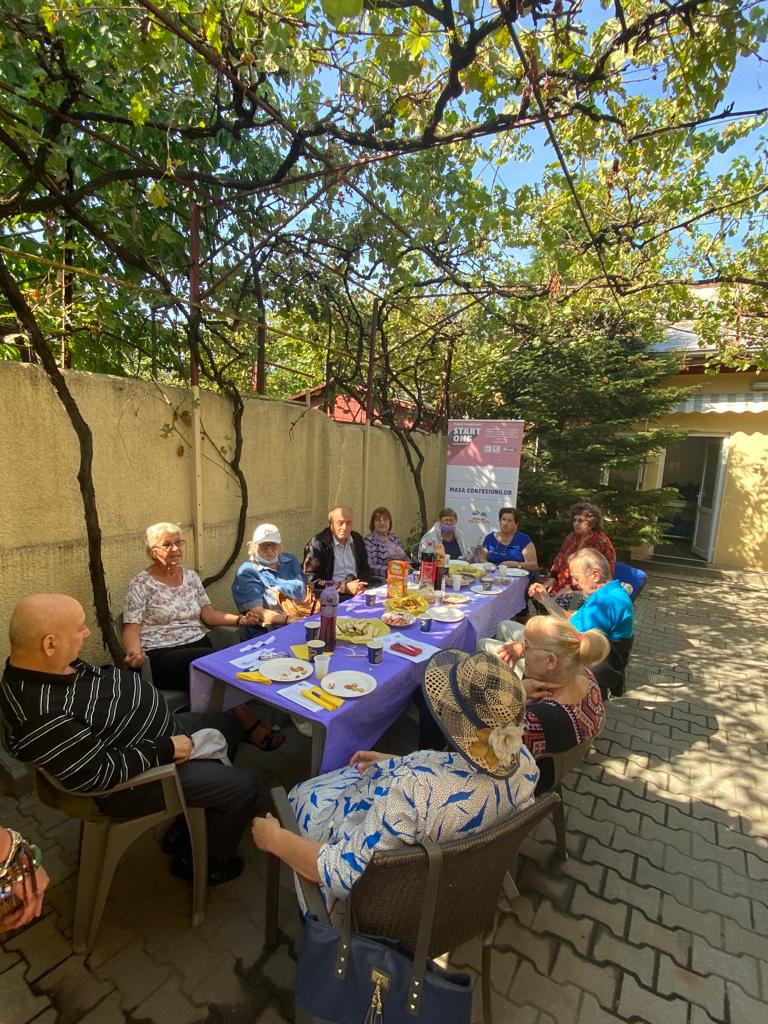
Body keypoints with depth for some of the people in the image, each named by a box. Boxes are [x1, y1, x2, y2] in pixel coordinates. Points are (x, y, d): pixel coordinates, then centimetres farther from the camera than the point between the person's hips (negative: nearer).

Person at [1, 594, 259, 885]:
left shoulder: (47, 664, -8)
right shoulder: (43, 717, -35)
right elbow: (101, 772, -29)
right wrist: (167, 750, -20)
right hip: (133, 778, -9)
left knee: (229, 725, 19)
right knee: (241, 786, -6)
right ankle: (203, 863, 23)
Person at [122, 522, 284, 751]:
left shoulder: (191, 576, 15)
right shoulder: (141, 584, 0)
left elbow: (209, 614, 12)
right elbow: (131, 628, -5)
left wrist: (240, 619, -4)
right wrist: (135, 652, -27)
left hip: (199, 646, 5)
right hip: (161, 656, -5)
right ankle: (251, 725, -23)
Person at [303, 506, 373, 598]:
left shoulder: (357, 539, 9)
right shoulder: (317, 544, -9)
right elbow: (311, 581, -13)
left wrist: (361, 586, -7)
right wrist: (344, 588, -19)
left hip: (358, 594, 6)